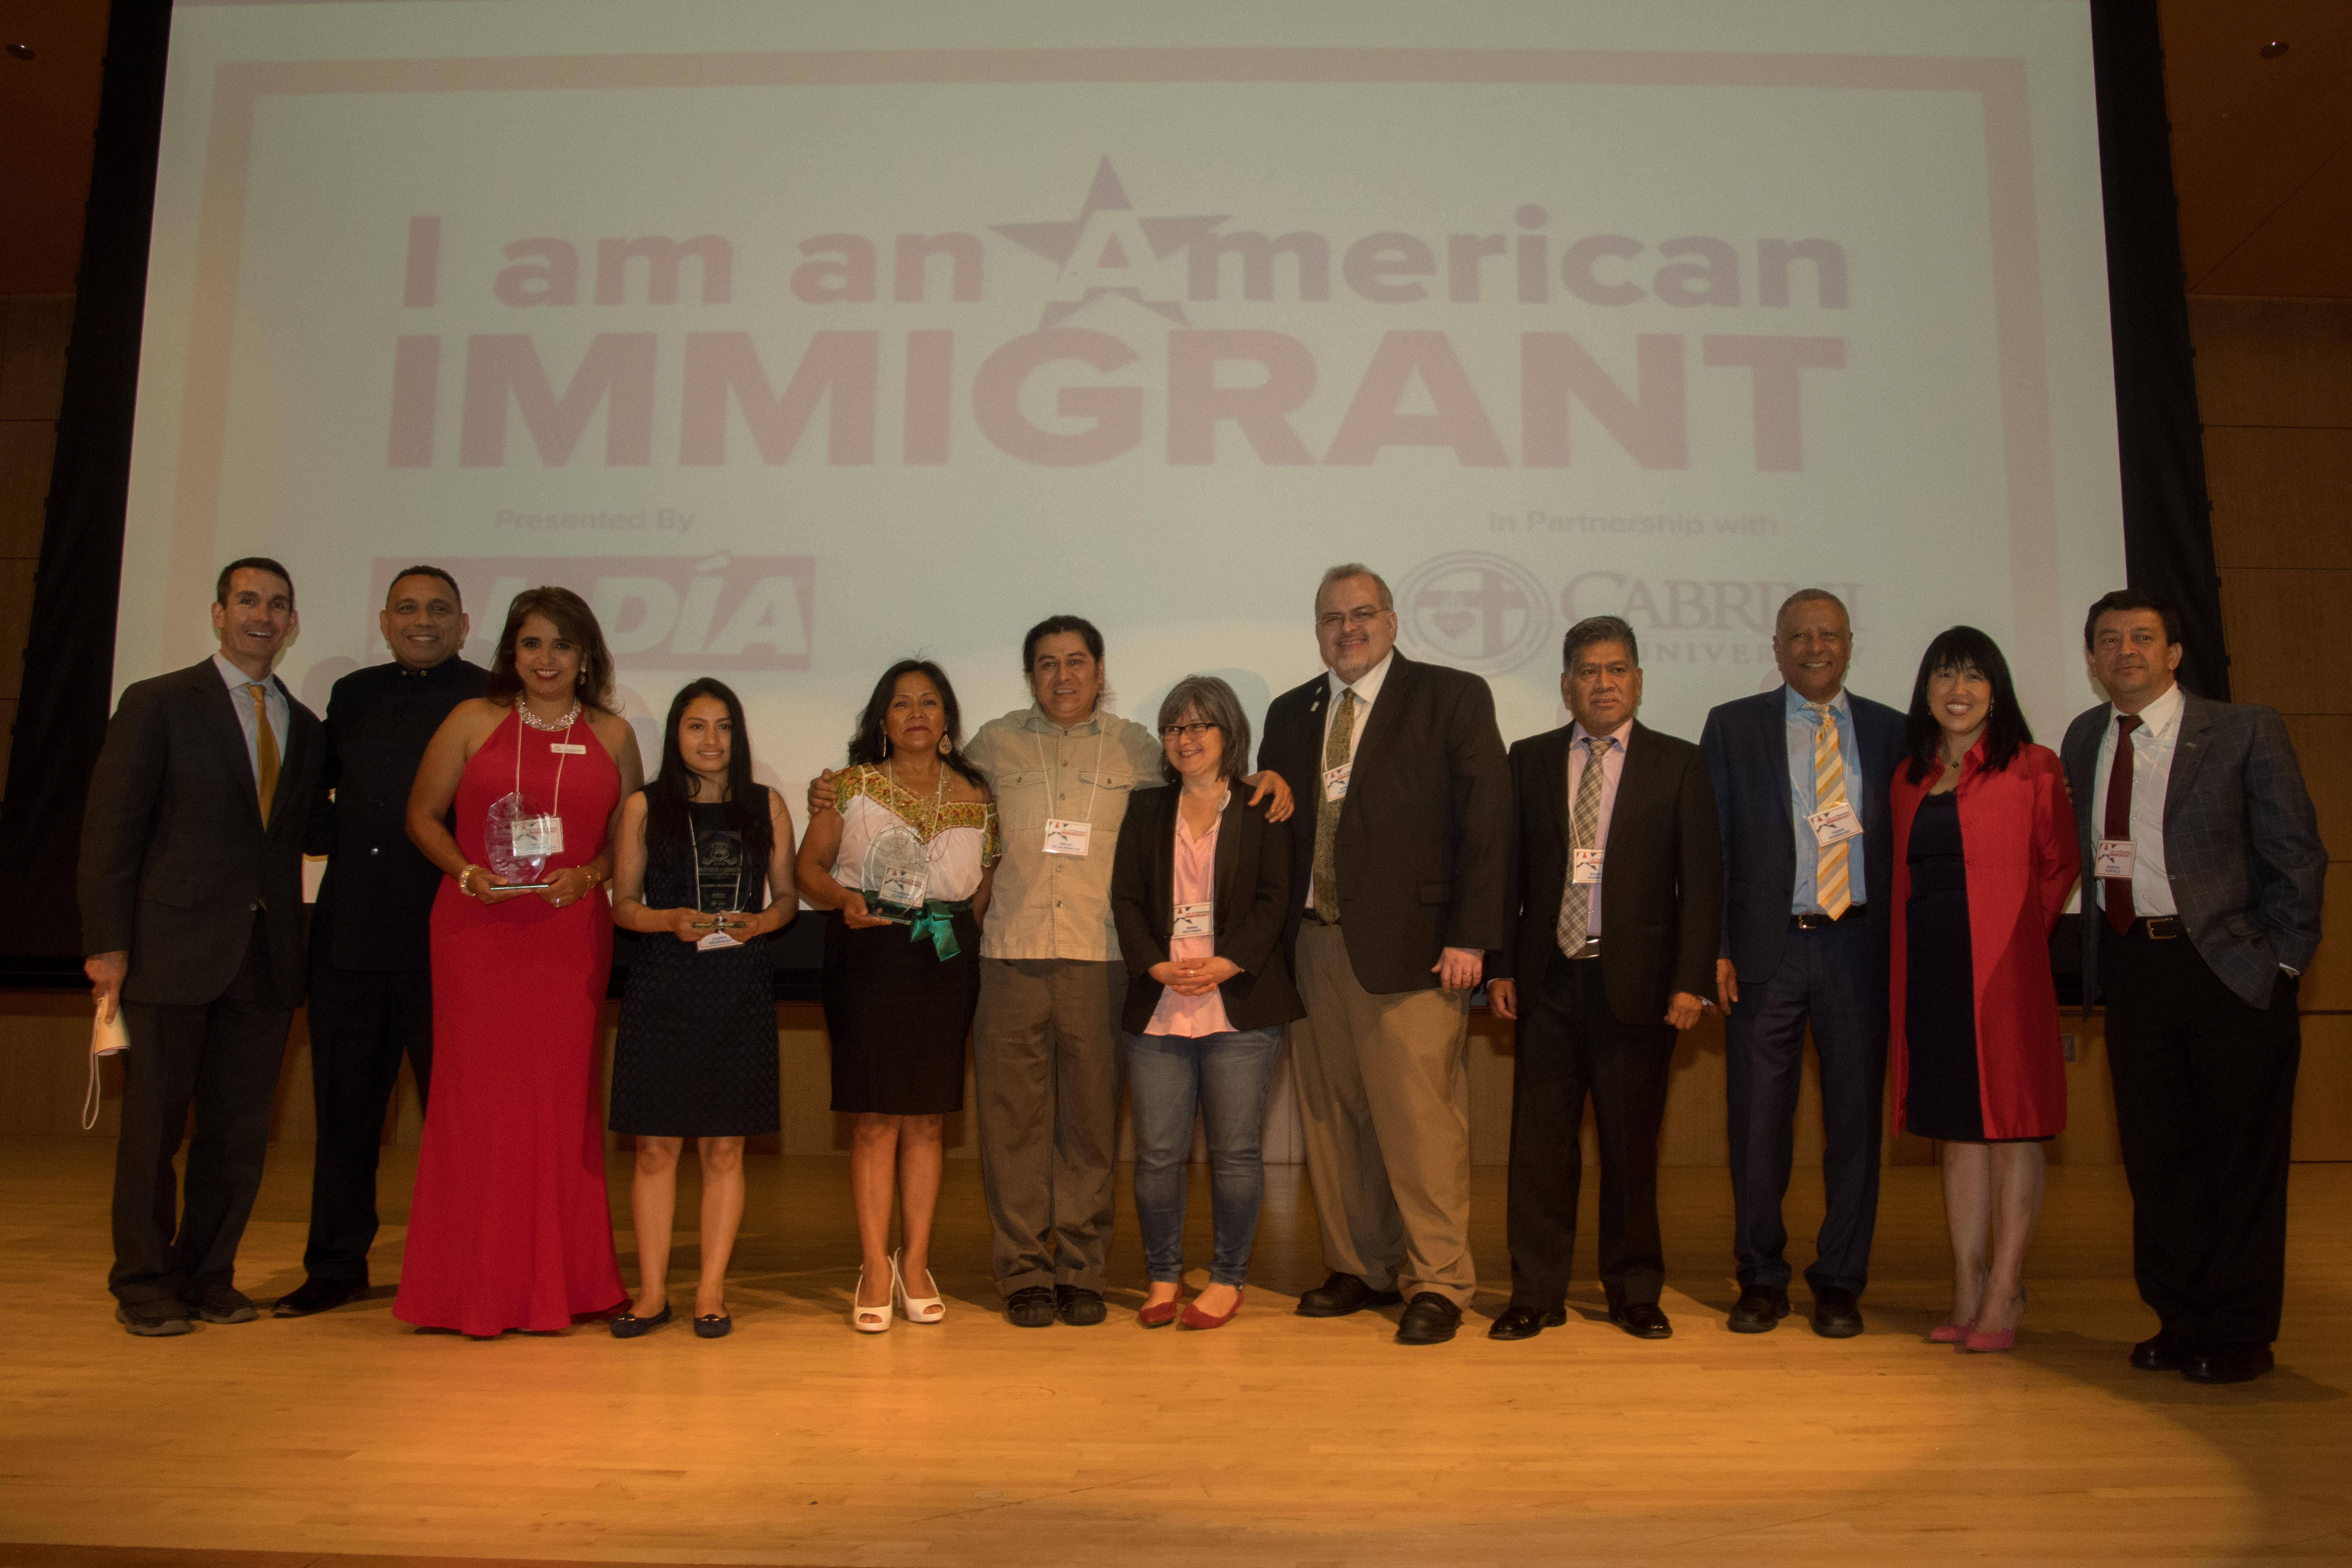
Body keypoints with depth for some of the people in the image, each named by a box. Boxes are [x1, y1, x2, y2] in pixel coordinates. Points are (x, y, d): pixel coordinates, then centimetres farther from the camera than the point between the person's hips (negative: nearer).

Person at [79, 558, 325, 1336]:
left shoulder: (303, 726, 15)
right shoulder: (156, 704, 0)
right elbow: (110, 828, -4)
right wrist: (109, 943, -10)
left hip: (265, 955, 4)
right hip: (174, 949, -4)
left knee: (241, 1130, 8)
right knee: (154, 1124, 5)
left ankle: (208, 1276, 22)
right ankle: (144, 1286, 19)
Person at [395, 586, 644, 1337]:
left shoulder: (611, 734, 10)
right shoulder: (473, 721, 6)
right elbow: (423, 814, 8)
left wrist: (587, 875, -7)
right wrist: (467, 872, -8)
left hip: (572, 933, 1)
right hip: (477, 931, -1)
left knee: (562, 1097, 3)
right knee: (478, 1097, -1)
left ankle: (559, 1280, 15)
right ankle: (474, 1284, 10)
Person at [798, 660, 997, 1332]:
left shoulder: (974, 796, 10)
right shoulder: (852, 787, 6)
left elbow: (989, 882, 10)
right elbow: (809, 866, 4)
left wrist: (966, 937, -2)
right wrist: (845, 898, -15)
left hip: (946, 961, 2)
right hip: (868, 955, -2)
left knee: (925, 1118, 6)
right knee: (876, 1118, -2)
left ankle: (915, 1262, 16)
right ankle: (875, 1268, 6)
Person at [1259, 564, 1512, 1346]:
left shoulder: (1453, 697, 2)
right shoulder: (1290, 714, 16)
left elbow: (1488, 821, -4)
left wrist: (1470, 936, -11)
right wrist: (1275, 942, 6)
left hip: (1412, 948, -5)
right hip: (1314, 946, 5)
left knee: (1423, 1120, -4)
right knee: (1331, 1120, 9)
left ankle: (1438, 1283, 9)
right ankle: (1360, 1269, 23)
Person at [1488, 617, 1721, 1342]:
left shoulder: (1679, 764, 4)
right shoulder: (1529, 760, 10)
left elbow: (1701, 881, 0)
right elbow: (1507, 869, 8)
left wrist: (1691, 980, -7)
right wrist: (1500, 967, 1)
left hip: (1636, 982, -1)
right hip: (1548, 980, 2)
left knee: (1632, 1145, 8)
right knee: (1540, 1141, 4)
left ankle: (1635, 1293, 23)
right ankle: (1536, 1294, 14)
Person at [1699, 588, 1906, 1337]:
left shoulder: (1890, 731, 11)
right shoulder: (1733, 726, 8)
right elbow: (1712, 844, 4)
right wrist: (1716, 947, -4)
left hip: (1861, 945, 1)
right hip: (1767, 946, -1)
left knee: (1855, 1116, 6)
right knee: (1758, 1121, 3)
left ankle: (1840, 1283, 20)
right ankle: (1762, 1280, 18)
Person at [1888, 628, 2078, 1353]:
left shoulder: (2032, 768, -1)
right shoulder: (1909, 779, 13)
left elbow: (2059, 867, 1)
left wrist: (2019, 934, -3)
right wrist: (1916, 943, 6)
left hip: (2002, 968, -5)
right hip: (1930, 972, 5)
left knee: (2012, 1127, 0)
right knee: (1957, 1129, 10)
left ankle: (2002, 1299, 7)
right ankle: (1967, 1294, 18)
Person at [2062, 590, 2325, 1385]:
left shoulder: (2245, 730, -3)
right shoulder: (2084, 739, 10)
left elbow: (2295, 856, -3)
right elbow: (2085, 855, 11)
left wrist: (2280, 962, -8)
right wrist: (2093, 961, 3)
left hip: (2230, 965, -4)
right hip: (2131, 965, 4)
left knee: (2243, 1156, 5)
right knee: (2157, 1156, 10)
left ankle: (2238, 1335, 17)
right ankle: (2179, 1321, 24)